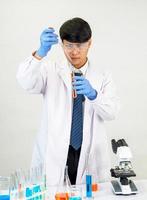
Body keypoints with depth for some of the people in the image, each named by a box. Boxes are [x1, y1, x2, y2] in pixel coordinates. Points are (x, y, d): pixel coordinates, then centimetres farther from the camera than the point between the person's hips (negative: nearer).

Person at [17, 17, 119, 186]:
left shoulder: (102, 76, 7)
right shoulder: (50, 70, 3)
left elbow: (111, 112, -7)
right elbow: (26, 83, -17)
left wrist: (93, 94, -27)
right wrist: (41, 52, -33)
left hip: (89, 157, 1)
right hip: (54, 156, -1)